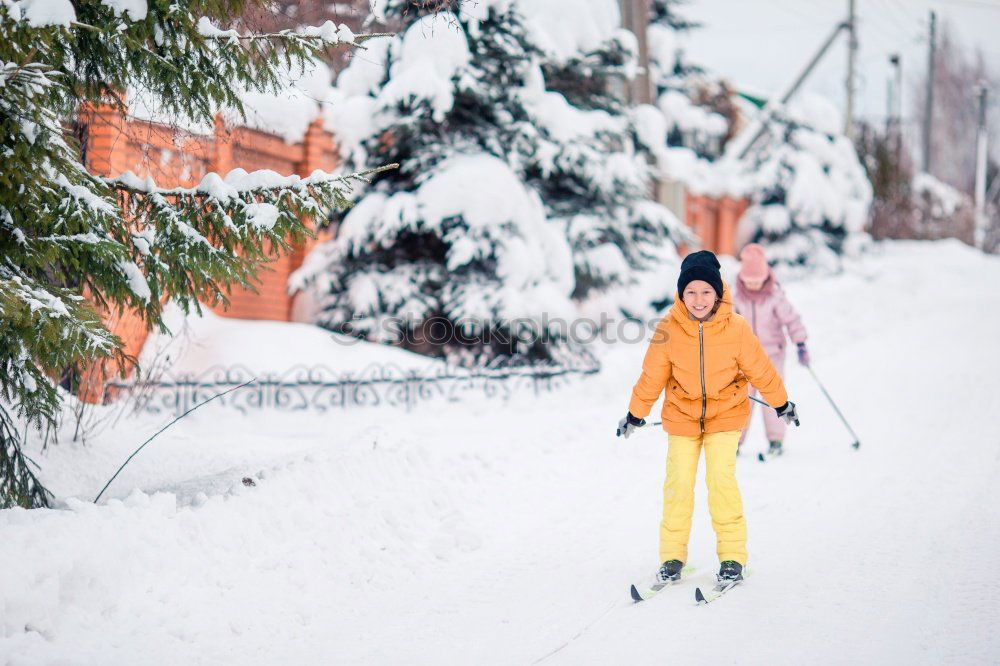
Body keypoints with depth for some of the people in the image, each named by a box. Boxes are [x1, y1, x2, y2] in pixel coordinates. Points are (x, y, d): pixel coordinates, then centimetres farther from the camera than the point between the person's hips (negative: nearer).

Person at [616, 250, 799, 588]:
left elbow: (760, 370, -4)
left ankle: (732, 555, -2)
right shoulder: (669, 329, -17)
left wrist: (782, 404, 7)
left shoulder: (736, 328, -18)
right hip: (682, 414, 1)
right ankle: (672, 555, 11)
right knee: (678, 483, -3)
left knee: (721, 478, -14)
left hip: (726, 412, -1)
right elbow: (652, 376, -4)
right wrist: (635, 415, 5)